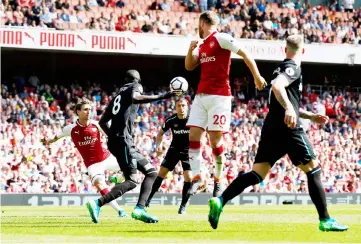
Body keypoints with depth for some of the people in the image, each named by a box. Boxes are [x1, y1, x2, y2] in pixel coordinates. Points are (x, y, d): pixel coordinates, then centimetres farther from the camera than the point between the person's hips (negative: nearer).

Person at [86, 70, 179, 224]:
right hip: (123, 141, -9)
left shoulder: (118, 95, 26)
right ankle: (97, 204, -24)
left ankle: (140, 209, -3)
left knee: (151, 172, 10)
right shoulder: (135, 87, 4)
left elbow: (102, 121, 25)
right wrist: (162, 96, -28)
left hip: (114, 140, 9)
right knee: (132, 181, -16)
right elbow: (135, 98, -23)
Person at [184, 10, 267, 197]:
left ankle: (218, 180, 4)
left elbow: (245, 54, -8)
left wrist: (257, 76, -10)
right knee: (193, 136, -1)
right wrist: (191, 50, 2)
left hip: (219, 96, -8)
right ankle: (196, 177, 3)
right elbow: (189, 66, 20)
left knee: (215, 140, -6)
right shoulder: (202, 45, 18)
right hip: (201, 96, 8)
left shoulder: (221, 38, -7)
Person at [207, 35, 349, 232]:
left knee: (257, 174, 3)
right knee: (313, 170, 1)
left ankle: (220, 201, -15)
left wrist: (311, 116, 28)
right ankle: (325, 220, 0)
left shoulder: (282, 68, 24)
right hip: (288, 128, -8)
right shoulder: (293, 68, -4)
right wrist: (289, 109, -34)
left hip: (271, 129, 8)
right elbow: (277, 86, -25)